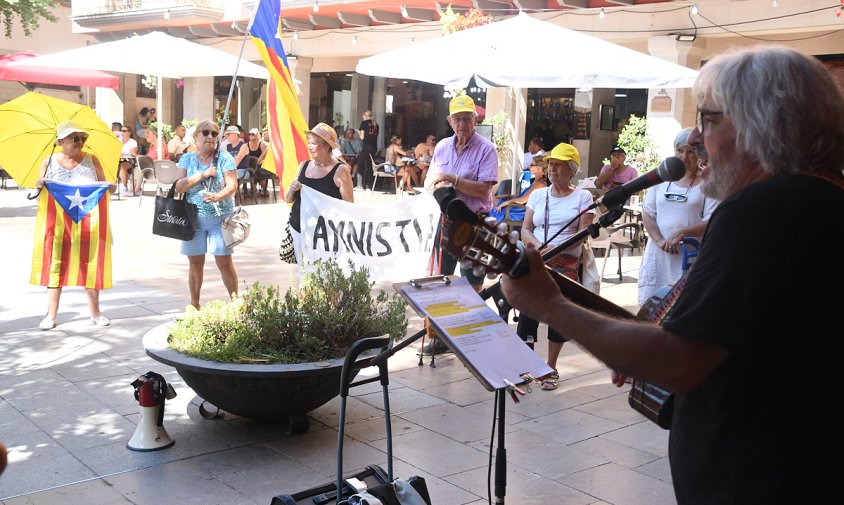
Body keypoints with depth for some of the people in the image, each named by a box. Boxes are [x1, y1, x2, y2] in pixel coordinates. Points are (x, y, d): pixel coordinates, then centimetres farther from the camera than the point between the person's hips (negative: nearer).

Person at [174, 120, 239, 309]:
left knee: (224, 262, -3)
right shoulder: (187, 159, 6)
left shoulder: (224, 157, -1)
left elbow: (232, 185, -9)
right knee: (195, 262, 9)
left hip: (220, 218, -2)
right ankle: (194, 305, 21)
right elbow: (178, 187, -4)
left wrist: (218, 197, -29)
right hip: (194, 218, 2)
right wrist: (202, 175, -14)